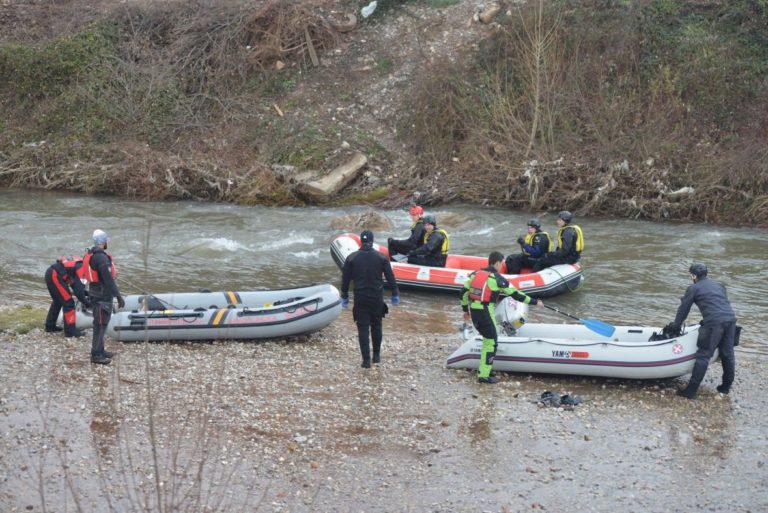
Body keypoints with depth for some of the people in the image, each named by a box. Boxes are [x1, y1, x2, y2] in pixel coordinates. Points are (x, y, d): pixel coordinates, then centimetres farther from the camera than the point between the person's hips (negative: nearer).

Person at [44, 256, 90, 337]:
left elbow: (74, 284, 27)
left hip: (50, 273, 10)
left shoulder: (79, 265, 17)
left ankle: (50, 326, 36)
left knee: (57, 301, 25)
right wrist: (85, 302, -5)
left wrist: (86, 293, 20)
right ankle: (70, 330, -3)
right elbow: (78, 287, -15)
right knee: (68, 302, -5)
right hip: (55, 276, -10)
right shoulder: (82, 267, -11)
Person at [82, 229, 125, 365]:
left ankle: (100, 350, 29)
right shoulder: (102, 258, -22)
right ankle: (96, 355, -1)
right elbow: (109, 280, -25)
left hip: (95, 293, 10)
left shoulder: (90, 255, 10)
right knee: (100, 324, -5)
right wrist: (119, 296, -21)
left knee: (100, 323, 19)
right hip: (102, 296, -10)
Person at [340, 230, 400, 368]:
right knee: (376, 326, 18)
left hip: (360, 298, -1)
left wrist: (344, 297, 11)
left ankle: (366, 360, -3)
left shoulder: (351, 258, -3)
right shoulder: (381, 258, -3)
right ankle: (376, 355, 25)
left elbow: (345, 280, 1)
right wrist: (395, 294, 10)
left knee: (363, 328, 2)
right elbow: (390, 278, 0)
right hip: (377, 298, 1)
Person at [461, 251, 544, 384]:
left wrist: (465, 310, 22)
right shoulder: (498, 279, -6)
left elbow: (464, 292, 11)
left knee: (487, 337, 24)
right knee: (491, 342, 2)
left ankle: (485, 367, 28)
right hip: (485, 313, -7)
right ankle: (483, 375, 0)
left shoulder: (475, 274, 10)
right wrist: (534, 302, 6)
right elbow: (516, 294, -3)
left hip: (473, 311, 7)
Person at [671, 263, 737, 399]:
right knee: (727, 354, 16)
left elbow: (683, 310, 11)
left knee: (703, 356, -5)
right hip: (730, 319, 6)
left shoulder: (693, 288, 7)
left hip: (714, 323, -6)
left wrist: (676, 326, 25)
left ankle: (691, 390, -5)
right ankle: (726, 386, 27)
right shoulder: (719, 285, 25)